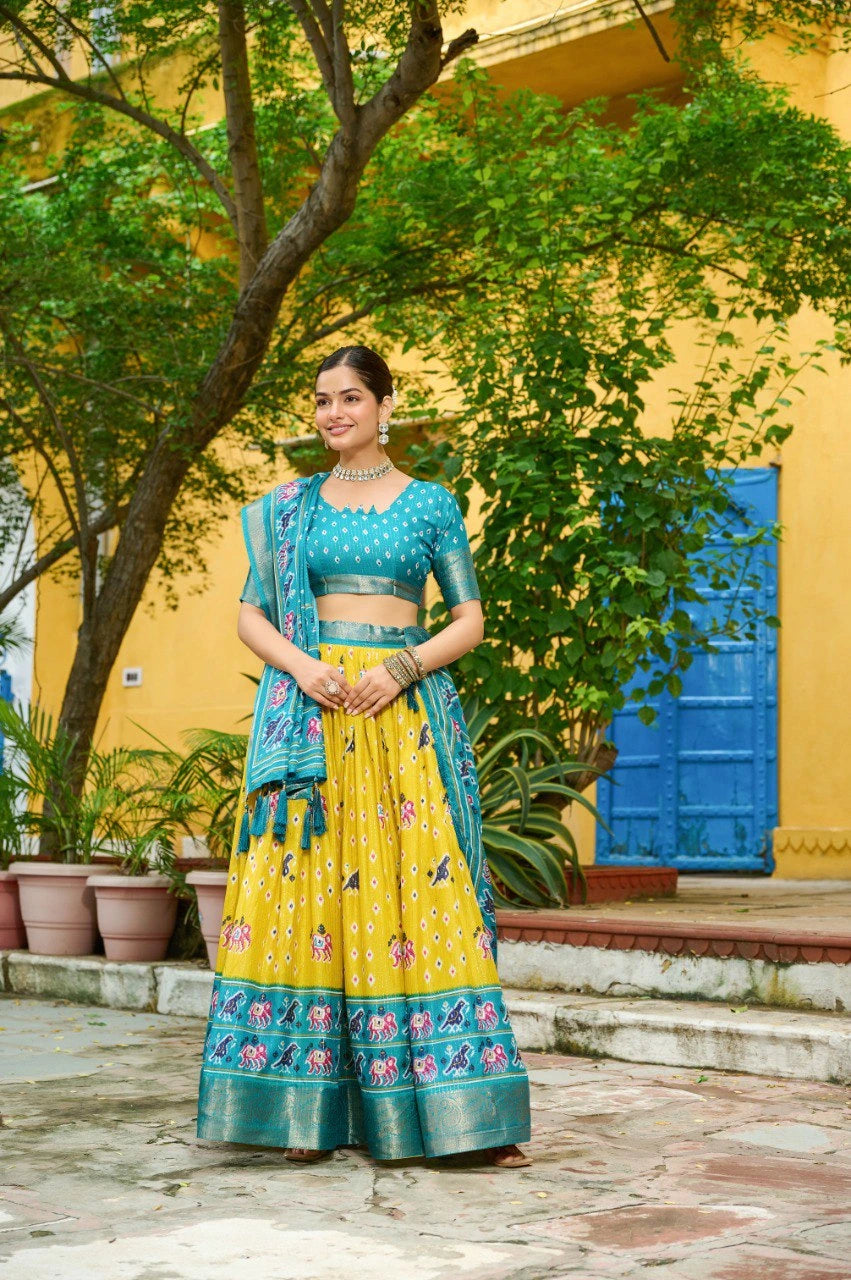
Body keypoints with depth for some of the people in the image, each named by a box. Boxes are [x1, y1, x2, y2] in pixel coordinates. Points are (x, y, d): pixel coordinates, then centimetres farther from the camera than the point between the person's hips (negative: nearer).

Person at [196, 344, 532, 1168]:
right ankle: (307, 1104, 1)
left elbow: (471, 619, 7)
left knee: (421, 888, -7)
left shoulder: (431, 504, 9)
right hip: (309, 713, 2)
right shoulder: (288, 508, 12)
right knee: (305, 883, -5)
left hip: (407, 710, -1)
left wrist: (404, 667, -10)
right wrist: (299, 665, -9)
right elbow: (251, 615, 10)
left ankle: (467, 1113, -4)